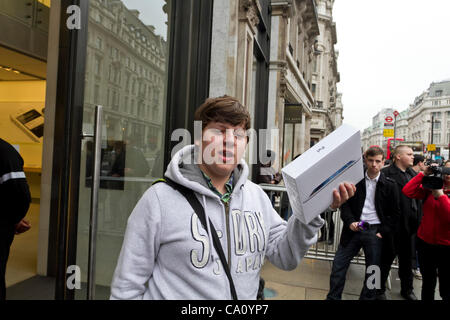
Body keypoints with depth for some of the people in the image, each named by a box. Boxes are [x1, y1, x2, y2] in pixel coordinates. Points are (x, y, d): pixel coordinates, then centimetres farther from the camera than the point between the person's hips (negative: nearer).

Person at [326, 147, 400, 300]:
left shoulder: (389, 185, 0)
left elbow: (395, 212, 4)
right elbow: (345, 204, 4)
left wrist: (384, 232, -4)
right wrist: (350, 222, -10)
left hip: (375, 232, -1)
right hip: (354, 229, 1)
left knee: (372, 270, 10)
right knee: (338, 264, 4)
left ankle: (367, 297, 29)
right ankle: (333, 297, 19)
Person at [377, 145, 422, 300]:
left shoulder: (412, 173, 11)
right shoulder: (387, 174, -15)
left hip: (410, 224, 7)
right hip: (394, 225, -7)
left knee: (407, 258, 21)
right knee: (387, 258, 5)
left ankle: (407, 289, 39)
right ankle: (380, 291, 22)